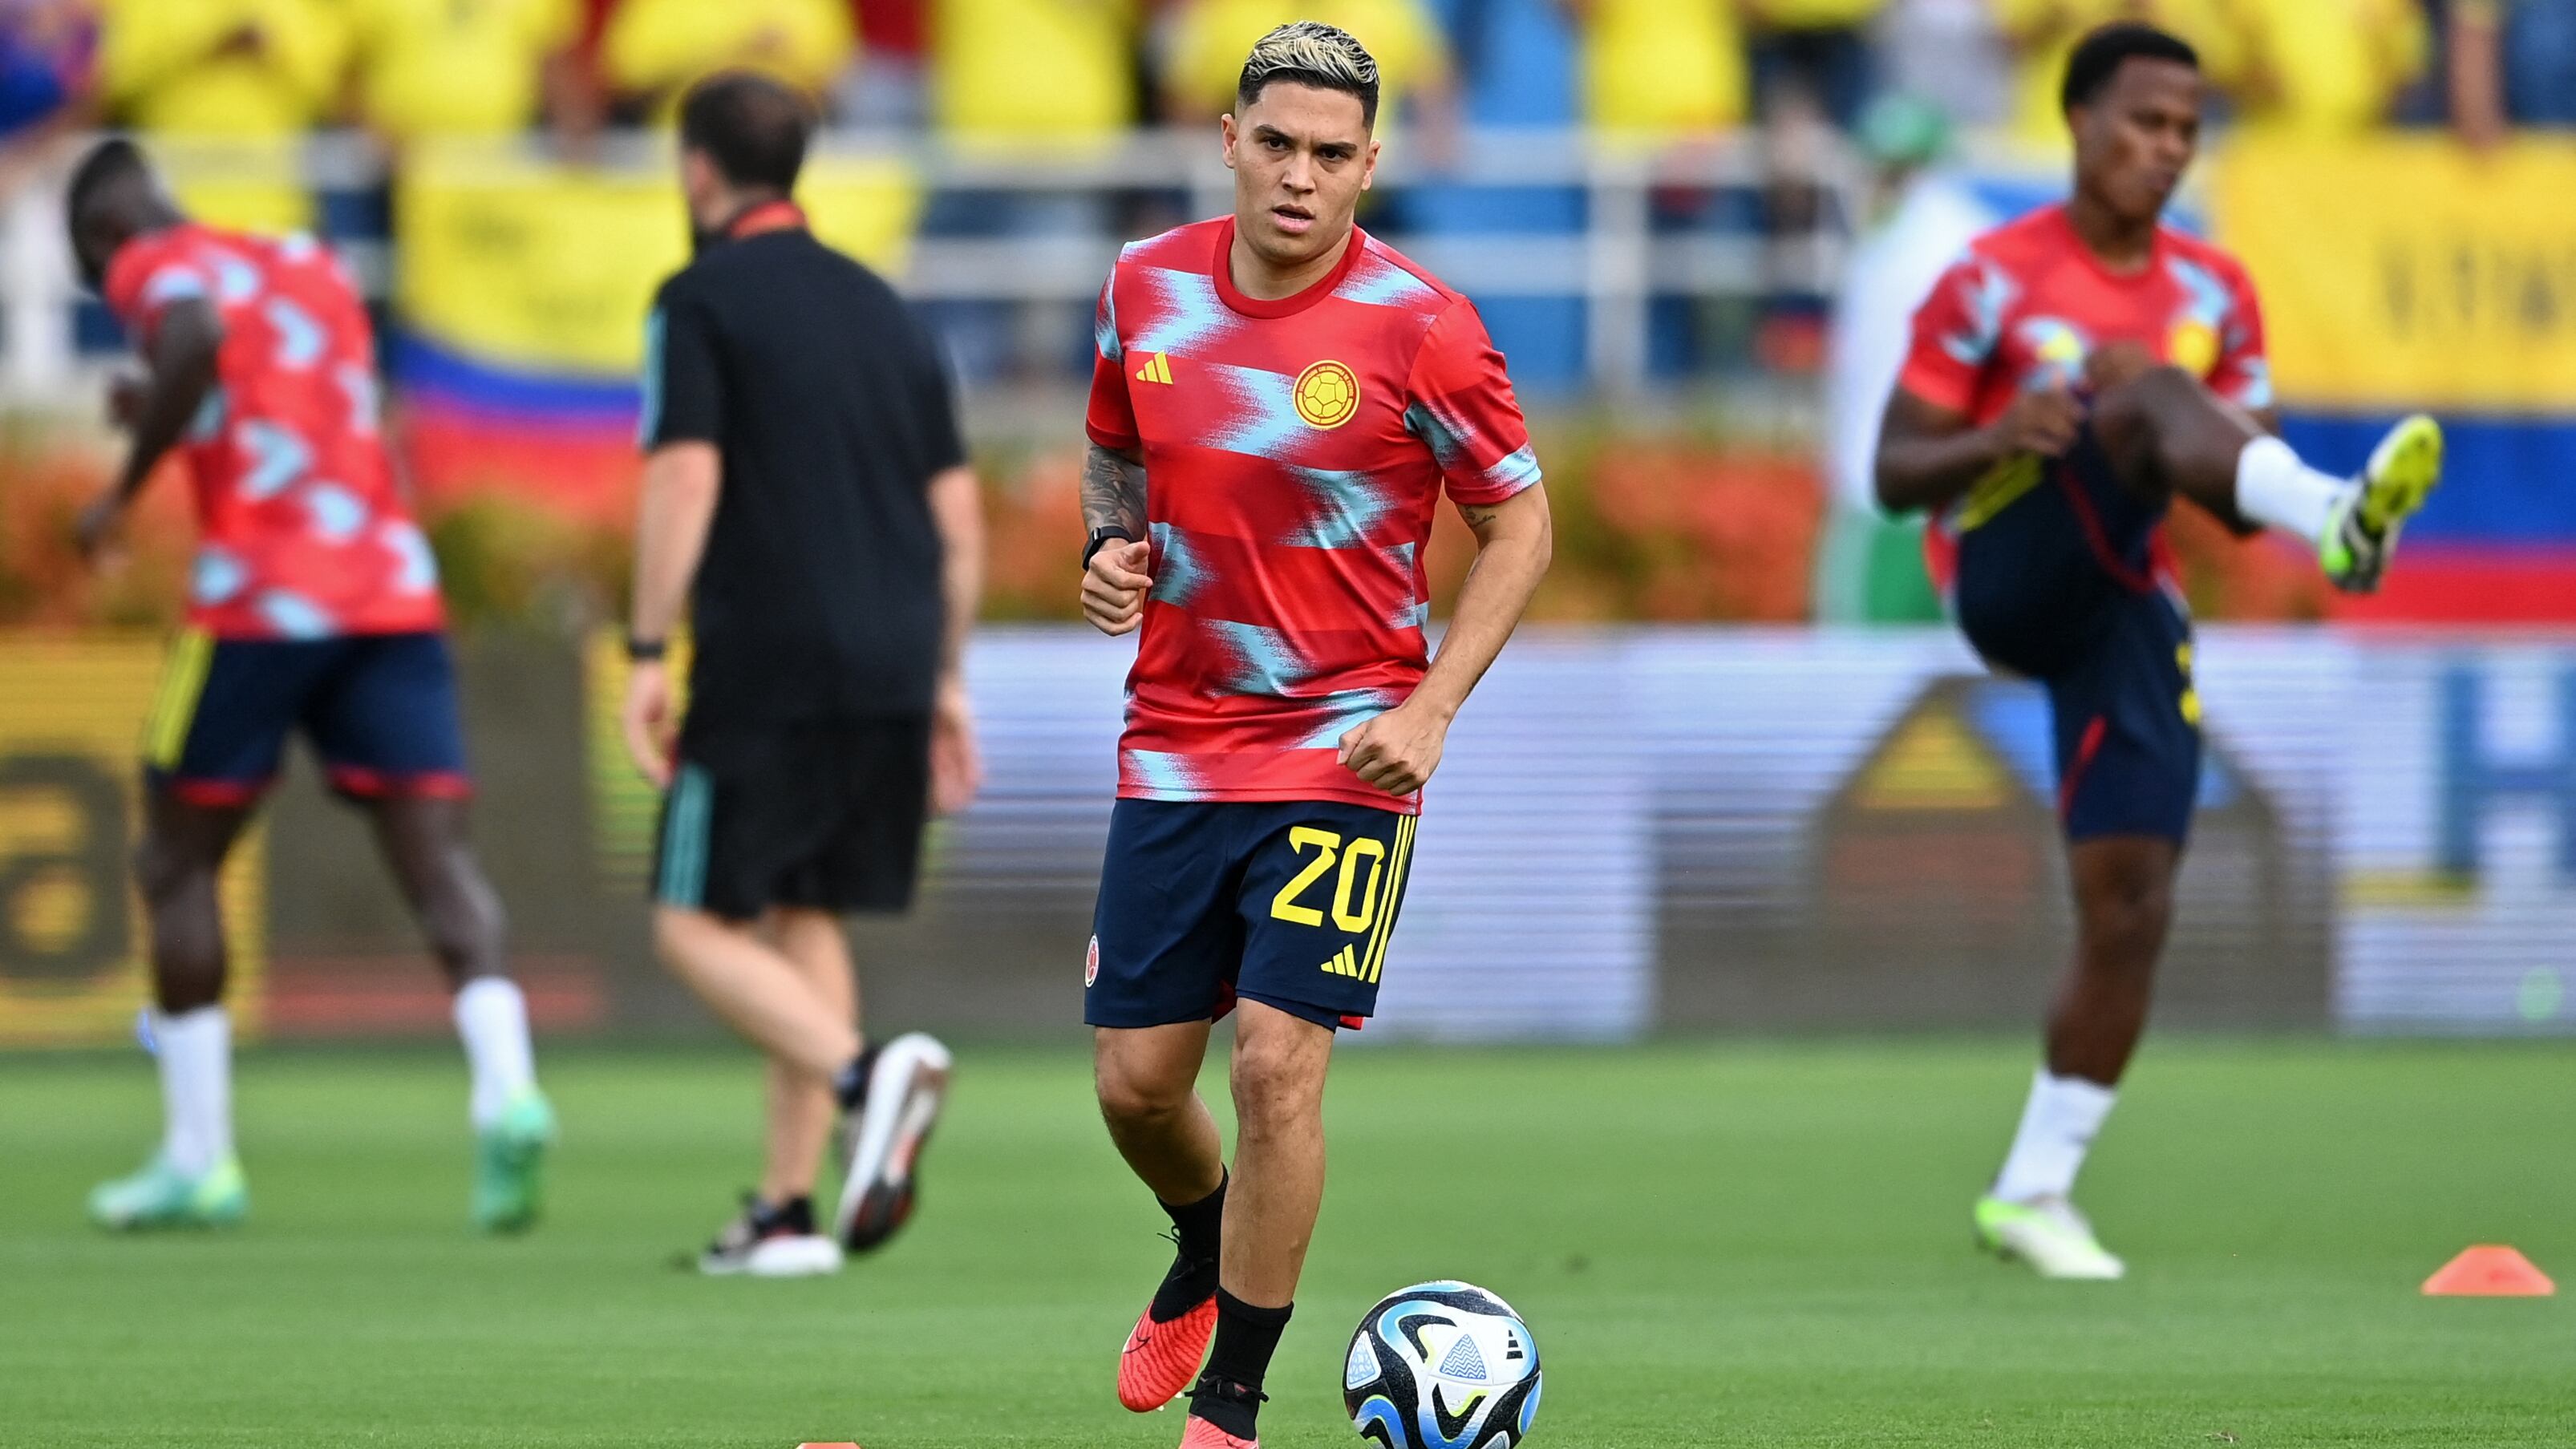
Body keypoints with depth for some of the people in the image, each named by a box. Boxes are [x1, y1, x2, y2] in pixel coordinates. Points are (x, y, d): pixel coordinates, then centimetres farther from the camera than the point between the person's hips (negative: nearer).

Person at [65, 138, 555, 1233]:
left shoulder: (155, 269, 3)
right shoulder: (313, 272, 24)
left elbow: (195, 338, -21)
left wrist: (127, 485, -12)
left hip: (258, 600, -5)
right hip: (396, 592, 5)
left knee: (177, 864, 11)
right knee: (437, 862, -3)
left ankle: (199, 1158, 10)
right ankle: (507, 1092, -27)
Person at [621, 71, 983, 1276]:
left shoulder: (700, 301, -3)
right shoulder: (880, 308, 17)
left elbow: (684, 481, -15)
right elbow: (958, 516, 15)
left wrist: (646, 654, -13)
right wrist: (946, 683, 20)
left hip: (765, 677, -6)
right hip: (890, 676, 6)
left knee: (698, 925, -1)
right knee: (803, 918, 14)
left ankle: (867, 1072, -27)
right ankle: (786, 1211, 9)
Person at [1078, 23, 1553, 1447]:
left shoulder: (1418, 329, -12)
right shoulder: (1149, 288, 1)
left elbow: (1518, 528, -3)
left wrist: (1430, 711, -13)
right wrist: (1110, 547, -2)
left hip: (1340, 754, -4)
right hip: (1173, 745, 4)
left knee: (1277, 1064, -13)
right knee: (1135, 1082, 7)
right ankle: (1202, 1259, 41)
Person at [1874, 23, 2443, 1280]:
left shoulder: (2212, 294, 14)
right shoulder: (1994, 281, 0)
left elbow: (2236, 501, 14)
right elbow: (1896, 476, -1)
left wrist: (2258, 495, -11)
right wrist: (1995, 439, -22)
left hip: (2120, 608, 5)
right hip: (2002, 574, -5)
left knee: (2131, 906, -3)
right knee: (2146, 390, -31)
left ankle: (2032, 1193, 9)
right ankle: (2341, 518, -61)